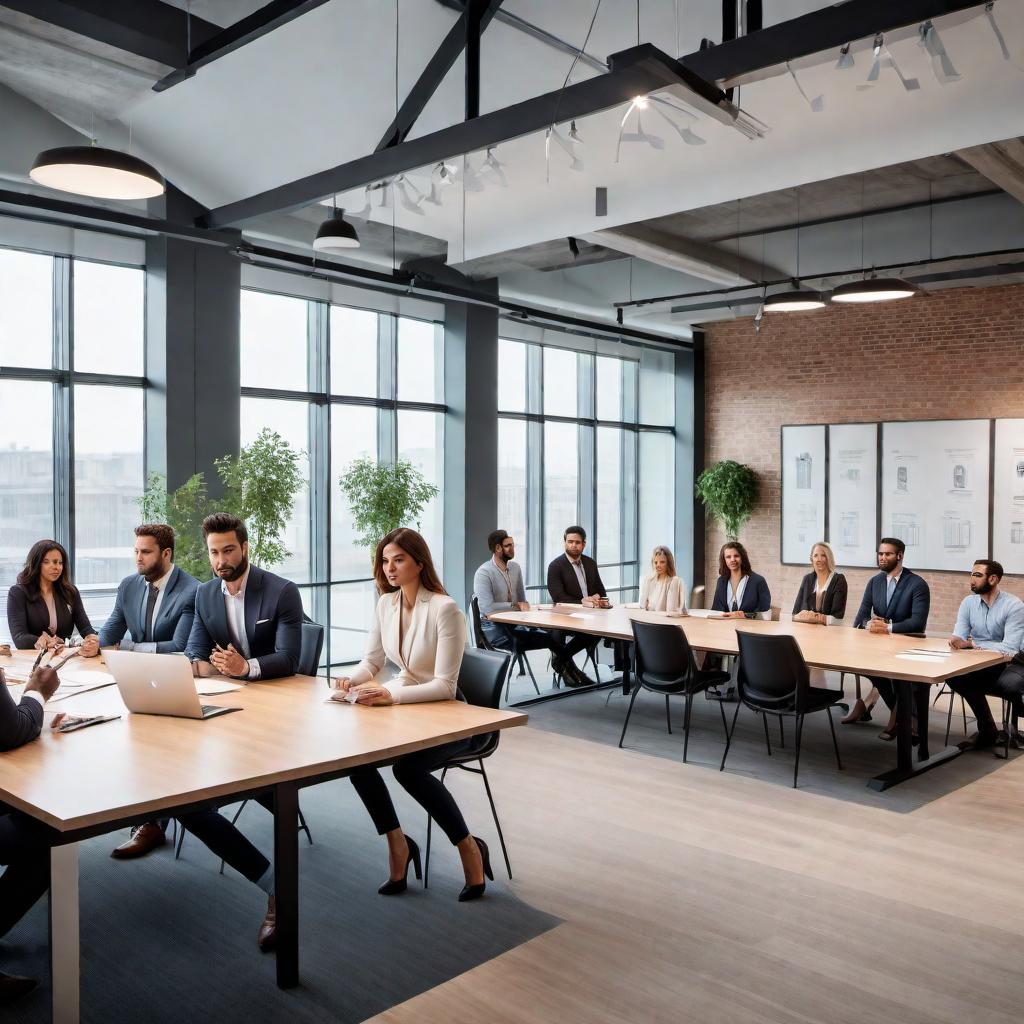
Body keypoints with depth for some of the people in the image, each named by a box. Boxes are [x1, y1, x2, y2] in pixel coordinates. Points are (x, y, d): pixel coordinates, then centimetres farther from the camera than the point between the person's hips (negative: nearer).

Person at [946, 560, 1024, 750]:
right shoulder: (968, 602, 4)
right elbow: (959, 637, -3)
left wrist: (972, 644, -24)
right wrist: (957, 640, -28)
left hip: (1008, 663, -4)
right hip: (979, 664, 4)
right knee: (952, 675, -27)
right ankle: (987, 728, -8)